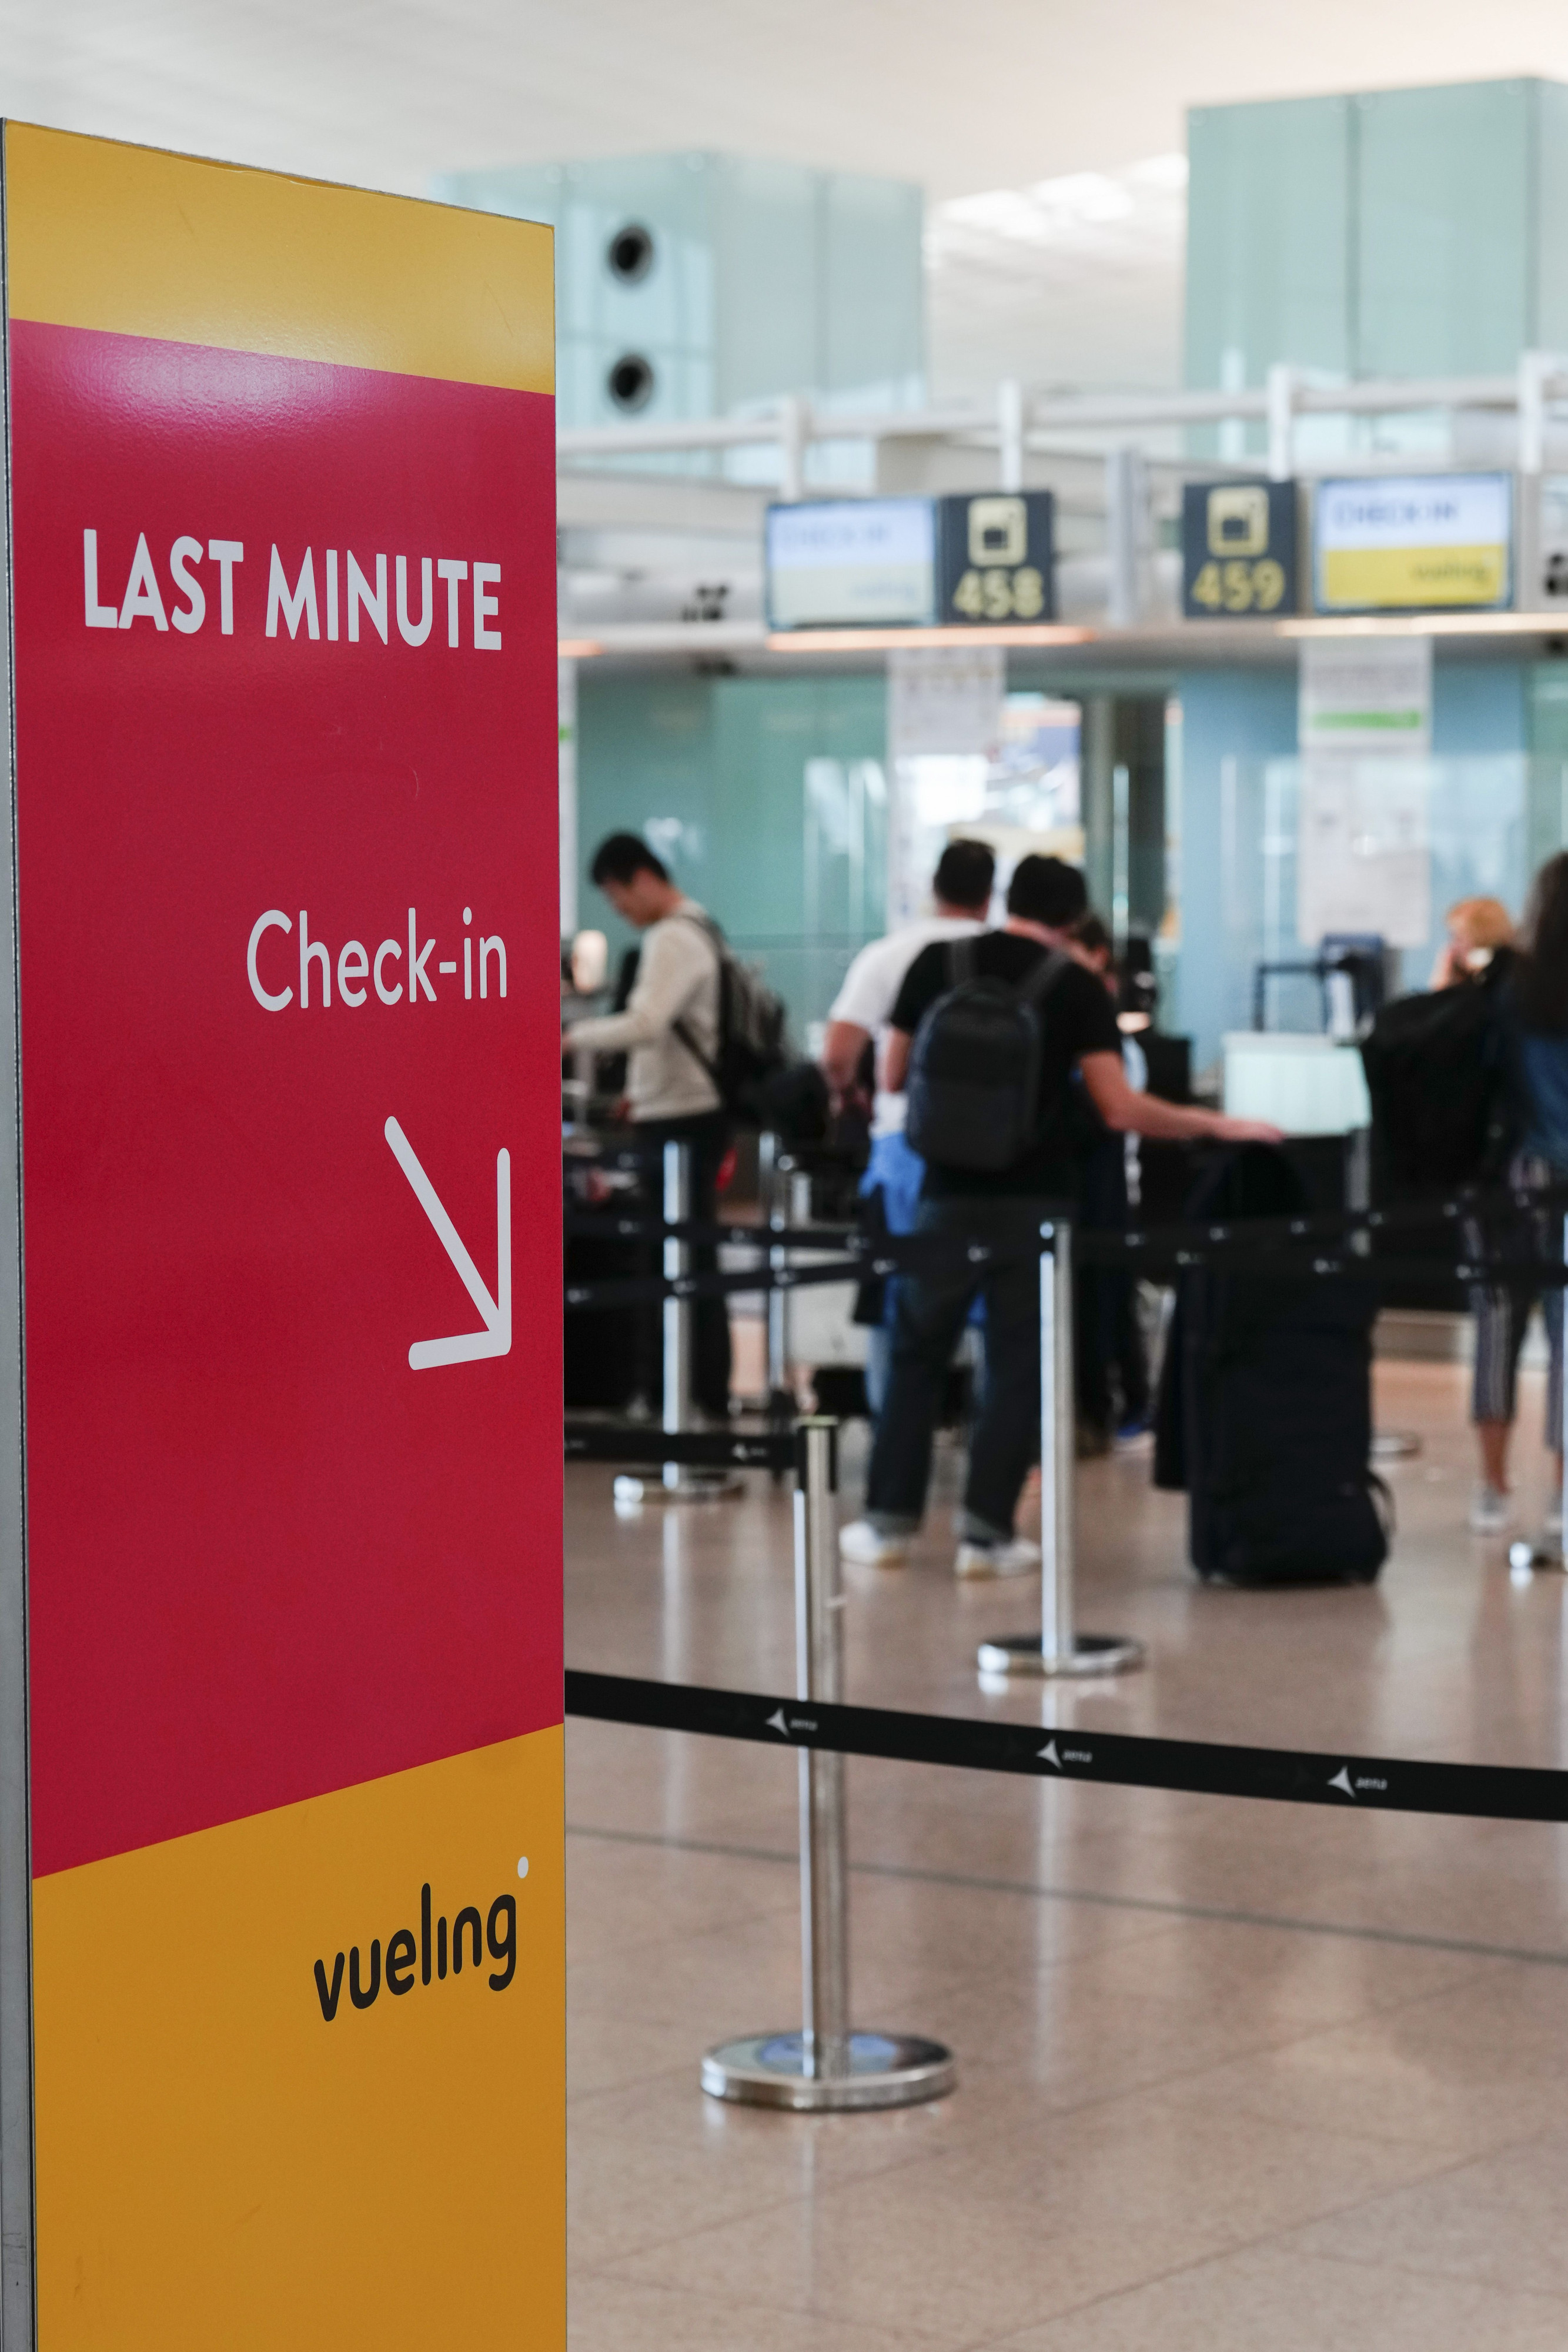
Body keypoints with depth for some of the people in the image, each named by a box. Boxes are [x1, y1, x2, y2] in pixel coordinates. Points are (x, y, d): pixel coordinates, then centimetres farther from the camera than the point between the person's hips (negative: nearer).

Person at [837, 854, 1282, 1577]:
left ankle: (888, 1522, 16)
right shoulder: (1077, 987, -4)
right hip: (1034, 1199, -2)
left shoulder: (936, 964, 1)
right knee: (1017, 1366, 7)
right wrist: (1218, 1126, -1)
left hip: (950, 1193, 2)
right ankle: (986, 1533, 3)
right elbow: (1120, 1110, -11)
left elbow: (893, 1077, 9)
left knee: (916, 1355, 13)